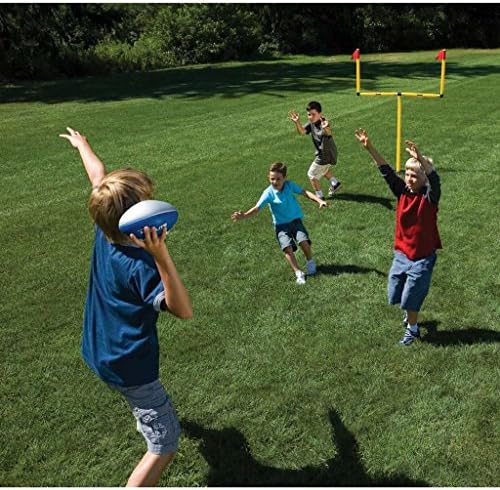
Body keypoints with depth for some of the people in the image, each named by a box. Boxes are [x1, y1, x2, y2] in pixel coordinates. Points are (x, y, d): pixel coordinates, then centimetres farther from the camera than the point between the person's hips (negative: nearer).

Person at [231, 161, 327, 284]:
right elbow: (257, 208, -20)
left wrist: (319, 200, -13)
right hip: (281, 225, -1)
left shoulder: (290, 185, -7)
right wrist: (244, 215, -36)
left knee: (304, 241, -21)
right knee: (287, 247, -22)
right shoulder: (269, 193, -15)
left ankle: (310, 262, 9)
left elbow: (304, 192, -2)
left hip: (295, 220, 2)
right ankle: (298, 273, -8)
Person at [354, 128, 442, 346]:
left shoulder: (429, 197, -17)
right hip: (401, 253, 5)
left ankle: (412, 330, 32)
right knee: (395, 295, 18)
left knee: (410, 299, 6)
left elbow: (434, 178, -37)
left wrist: (420, 158, -54)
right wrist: (369, 148, -18)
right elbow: (386, 171, -9)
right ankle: (411, 313, 49)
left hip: (422, 258, -5)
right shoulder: (402, 191, -5)